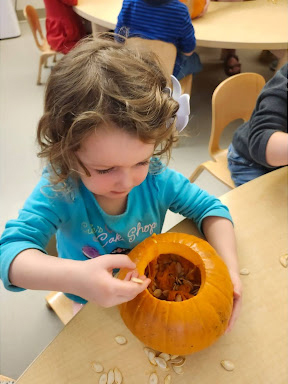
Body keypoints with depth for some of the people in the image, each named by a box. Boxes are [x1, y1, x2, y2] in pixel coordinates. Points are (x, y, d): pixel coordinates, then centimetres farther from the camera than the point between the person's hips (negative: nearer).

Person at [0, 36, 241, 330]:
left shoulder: (157, 179, -22)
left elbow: (210, 208, -11)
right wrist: (75, 276, -54)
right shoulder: (59, 189, -28)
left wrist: (229, 266, -27)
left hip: (154, 289, 2)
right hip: (91, 305, -2)